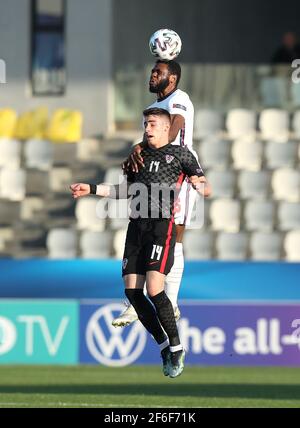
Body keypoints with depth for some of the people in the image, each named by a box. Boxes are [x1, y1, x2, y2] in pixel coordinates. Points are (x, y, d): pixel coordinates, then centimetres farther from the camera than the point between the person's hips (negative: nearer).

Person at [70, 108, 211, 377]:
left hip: (162, 226, -6)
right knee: (132, 291, -4)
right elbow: (127, 190, 33)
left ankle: (177, 348, -4)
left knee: (154, 289, -19)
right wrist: (91, 189, 28)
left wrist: (197, 184, -20)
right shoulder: (140, 153, 22)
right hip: (137, 226, 6)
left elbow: (207, 191, 4)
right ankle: (165, 346, 9)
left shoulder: (179, 154, 6)